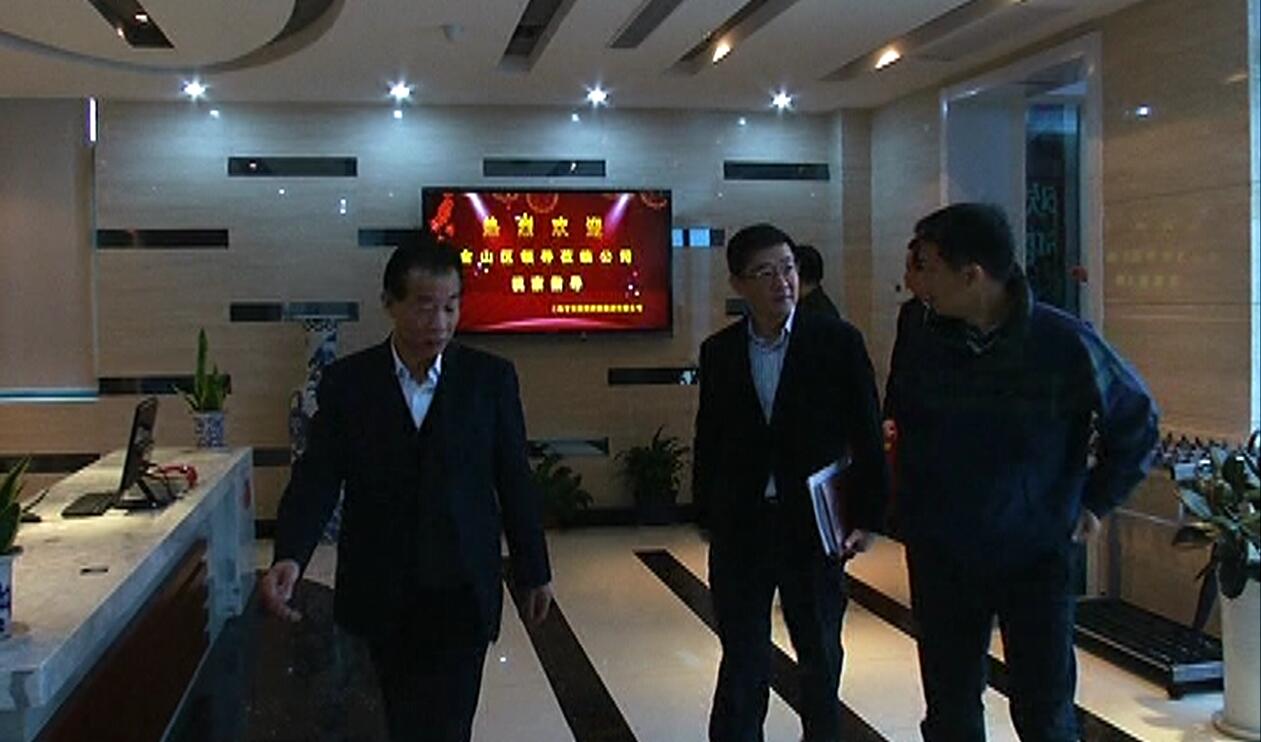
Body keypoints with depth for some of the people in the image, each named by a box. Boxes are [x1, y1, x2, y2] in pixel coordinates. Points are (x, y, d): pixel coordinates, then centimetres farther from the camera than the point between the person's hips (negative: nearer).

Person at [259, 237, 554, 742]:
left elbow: (514, 480, 2)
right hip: (381, 595, 2)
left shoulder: (490, 378, -3)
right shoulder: (346, 381, -2)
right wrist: (290, 557, -23)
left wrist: (534, 572, 6)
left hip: (461, 593, -1)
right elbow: (318, 477, -7)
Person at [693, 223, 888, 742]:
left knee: (820, 654, 16)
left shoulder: (838, 342, -5)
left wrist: (865, 517, -6)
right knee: (742, 660, 8)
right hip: (740, 526, 1)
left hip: (814, 525, -1)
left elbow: (867, 437, -4)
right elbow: (708, 442, 7)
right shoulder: (719, 351, 2)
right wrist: (707, 517, 6)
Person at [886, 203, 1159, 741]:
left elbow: (1136, 421, 2)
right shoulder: (924, 347, -4)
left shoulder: (1065, 343, -13)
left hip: (1039, 556, -2)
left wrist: (1096, 500, 3)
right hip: (941, 560, 3)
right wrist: (912, 521, 5)